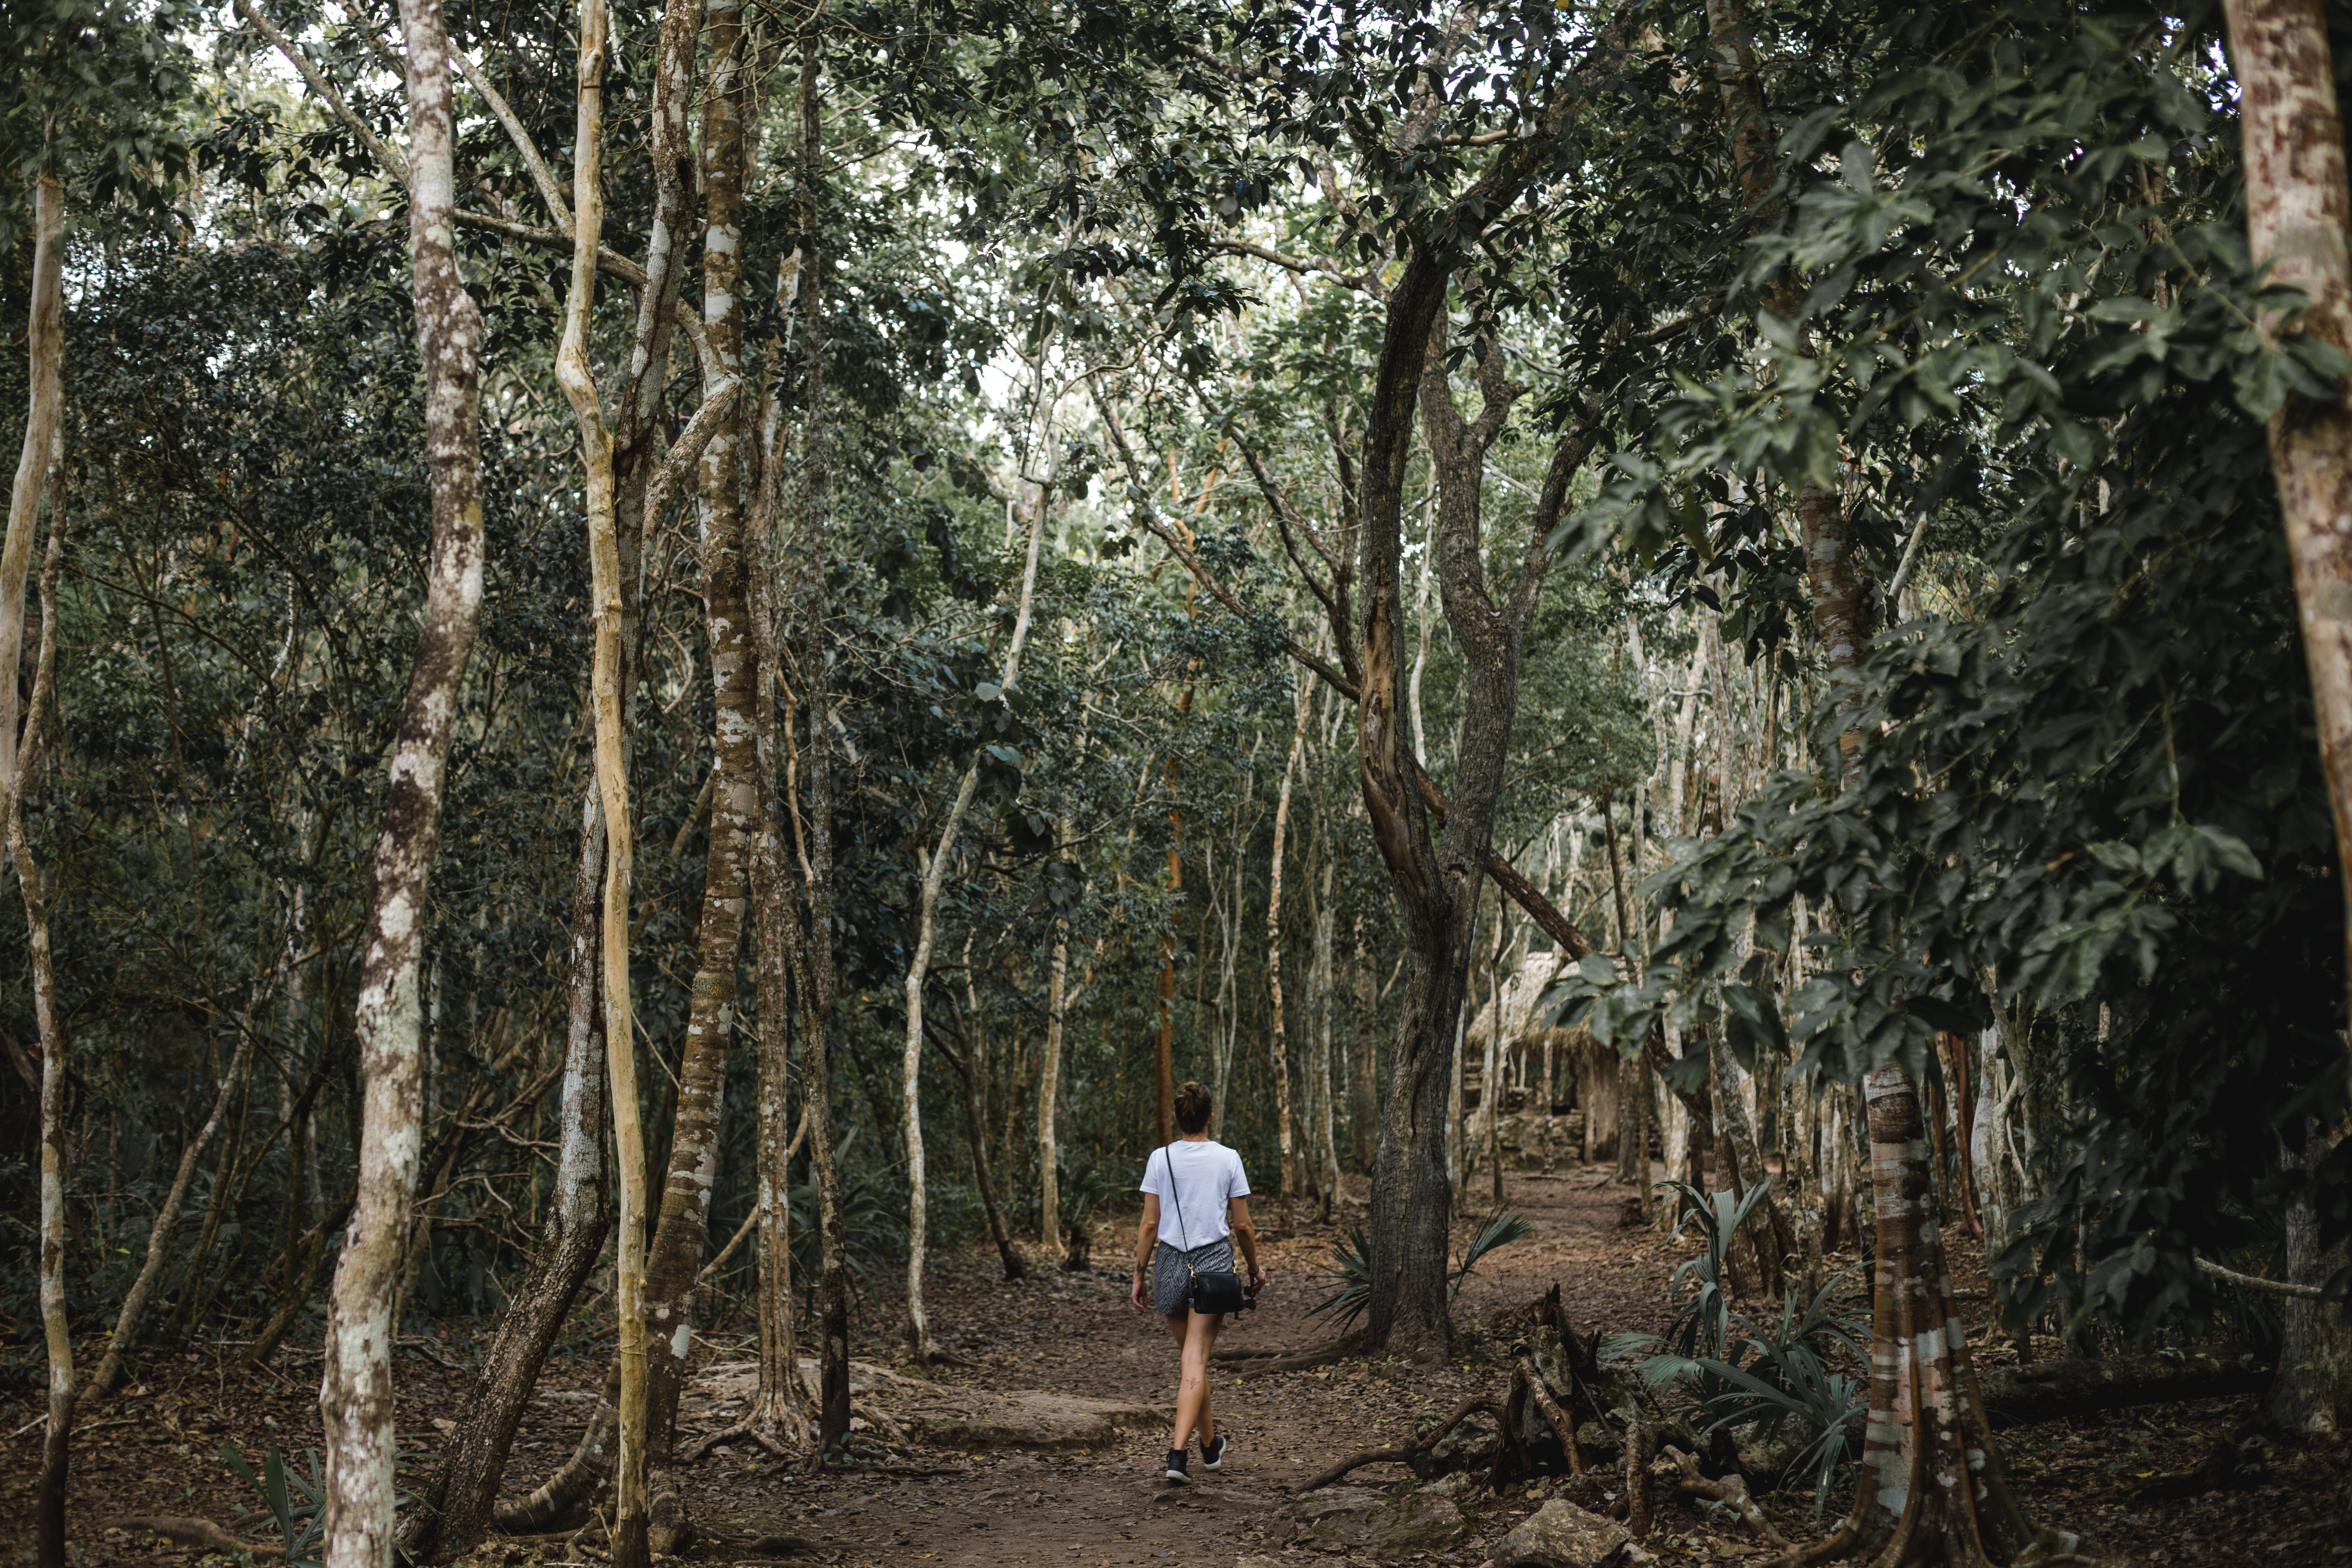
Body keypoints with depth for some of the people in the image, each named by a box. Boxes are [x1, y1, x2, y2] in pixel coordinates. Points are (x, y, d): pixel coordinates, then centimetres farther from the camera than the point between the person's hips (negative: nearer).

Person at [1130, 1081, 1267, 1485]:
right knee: (1196, 1362, -4)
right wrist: (1255, 1269, 16)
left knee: (1192, 1357, 18)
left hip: (1170, 1263, 2)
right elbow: (1242, 1227, 1)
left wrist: (1140, 1276, 5)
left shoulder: (1160, 1159, -2)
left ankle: (1211, 1447, 32)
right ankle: (1177, 1454, -18)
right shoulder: (1228, 1159, -3)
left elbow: (1149, 1225, -3)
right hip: (1214, 1261, -1)